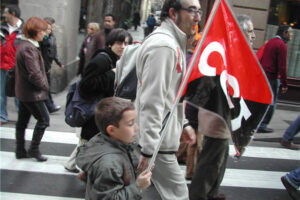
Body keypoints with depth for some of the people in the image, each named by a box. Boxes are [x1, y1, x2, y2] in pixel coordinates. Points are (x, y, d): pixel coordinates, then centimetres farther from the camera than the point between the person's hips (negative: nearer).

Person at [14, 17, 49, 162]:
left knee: (22, 122, 15)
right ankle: (34, 150, 11)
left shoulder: (24, 45, 11)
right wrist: (44, 86, -10)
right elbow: (34, 74, -26)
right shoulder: (29, 48, -21)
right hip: (32, 93, -10)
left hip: (23, 91, 10)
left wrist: (43, 85, 10)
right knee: (43, 119, 1)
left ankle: (20, 151, 26)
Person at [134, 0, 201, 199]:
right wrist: (148, 151, -24)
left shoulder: (173, 43, 14)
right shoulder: (163, 46, -20)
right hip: (156, 144, -10)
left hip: (157, 137, 10)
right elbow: (151, 102, -25)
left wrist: (183, 124, 21)